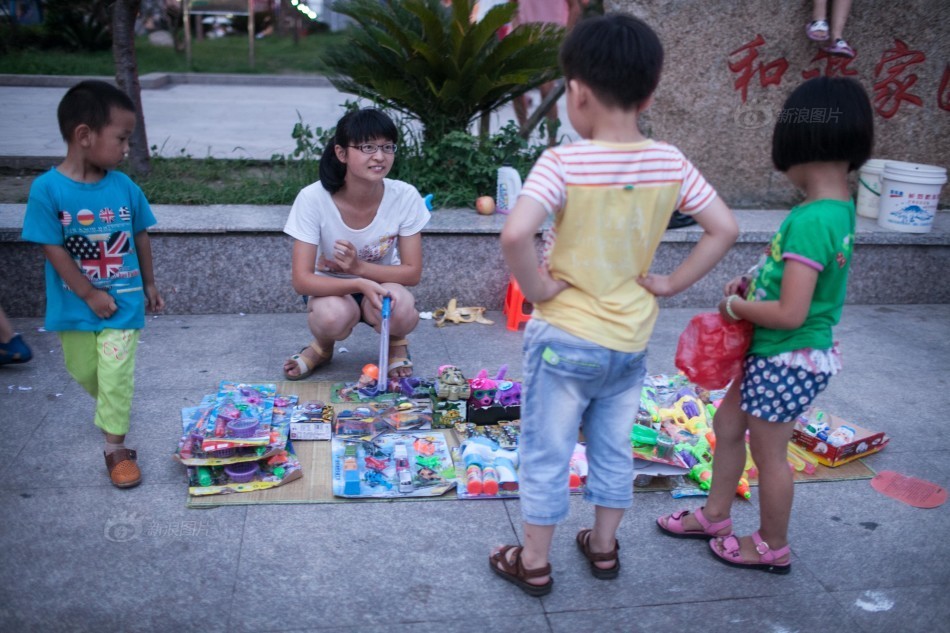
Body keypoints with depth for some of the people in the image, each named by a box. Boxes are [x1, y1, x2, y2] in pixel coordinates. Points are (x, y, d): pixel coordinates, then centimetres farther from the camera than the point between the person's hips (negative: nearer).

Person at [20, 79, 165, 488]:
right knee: (84, 371, 20)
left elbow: (140, 237, 4)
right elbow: (53, 249, -15)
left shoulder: (124, 186, -9)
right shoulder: (47, 189, -17)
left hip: (123, 301, 0)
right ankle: (108, 406, 51)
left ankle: (115, 447, 14)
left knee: (116, 375, -1)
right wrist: (90, 294, -15)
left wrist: (148, 284, 12)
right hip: (75, 304, 0)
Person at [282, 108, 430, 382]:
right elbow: (302, 279, -26)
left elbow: (412, 272, -14)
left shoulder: (405, 196, -20)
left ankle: (396, 344, 4)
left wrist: (359, 267, -29)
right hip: (330, 289, -1)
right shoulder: (313, 198, -24)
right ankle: (323, 346, 3)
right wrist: (361, 285, -41)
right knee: (333, 316, -36)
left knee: (401, 309, -34)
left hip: (383, 285, 1)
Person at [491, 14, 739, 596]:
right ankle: (604, 548, 38)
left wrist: (537, 287, -18)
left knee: (547, 455, 12)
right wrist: (671, 283, 2)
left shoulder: (563, 163, -21)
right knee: (615, 450, 21)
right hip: (632, 340, 5)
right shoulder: (670, 163, -6)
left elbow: (516, 234, -35)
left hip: (565, 338, -4)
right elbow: (724, 229, -1)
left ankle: (535, 562, 27)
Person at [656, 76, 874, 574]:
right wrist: (752, 283, 2)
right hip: (774, 353, 9)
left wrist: (736, 306, -15)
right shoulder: (839, 209, 1)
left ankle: (772, 547, 32)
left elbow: (790, 313, -30)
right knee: (727, 424, 22)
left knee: (768, 452, 10)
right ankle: (715, 515, 40)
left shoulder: (811, 221, -29)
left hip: (787, 361, -9)